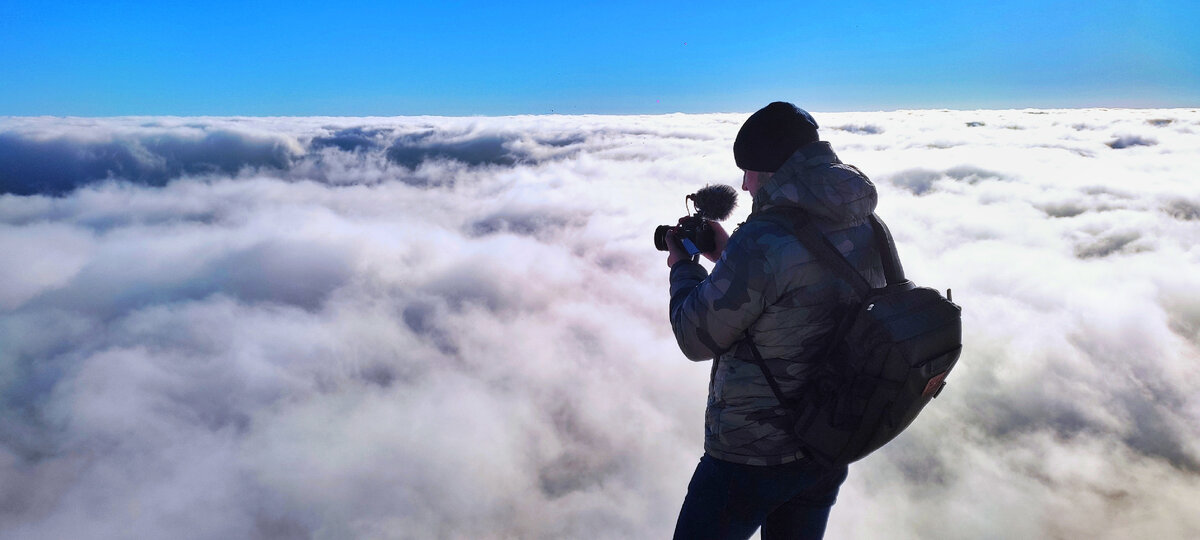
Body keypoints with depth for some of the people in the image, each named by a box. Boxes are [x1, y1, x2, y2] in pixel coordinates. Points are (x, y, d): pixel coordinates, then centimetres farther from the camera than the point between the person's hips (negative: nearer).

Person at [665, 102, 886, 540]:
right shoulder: (868, 229, 0)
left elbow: (697, 339, -15)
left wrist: (682, 268, 1)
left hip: (754, 456, -7)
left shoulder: (762, 243, -26)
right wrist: (729, 257, 11)